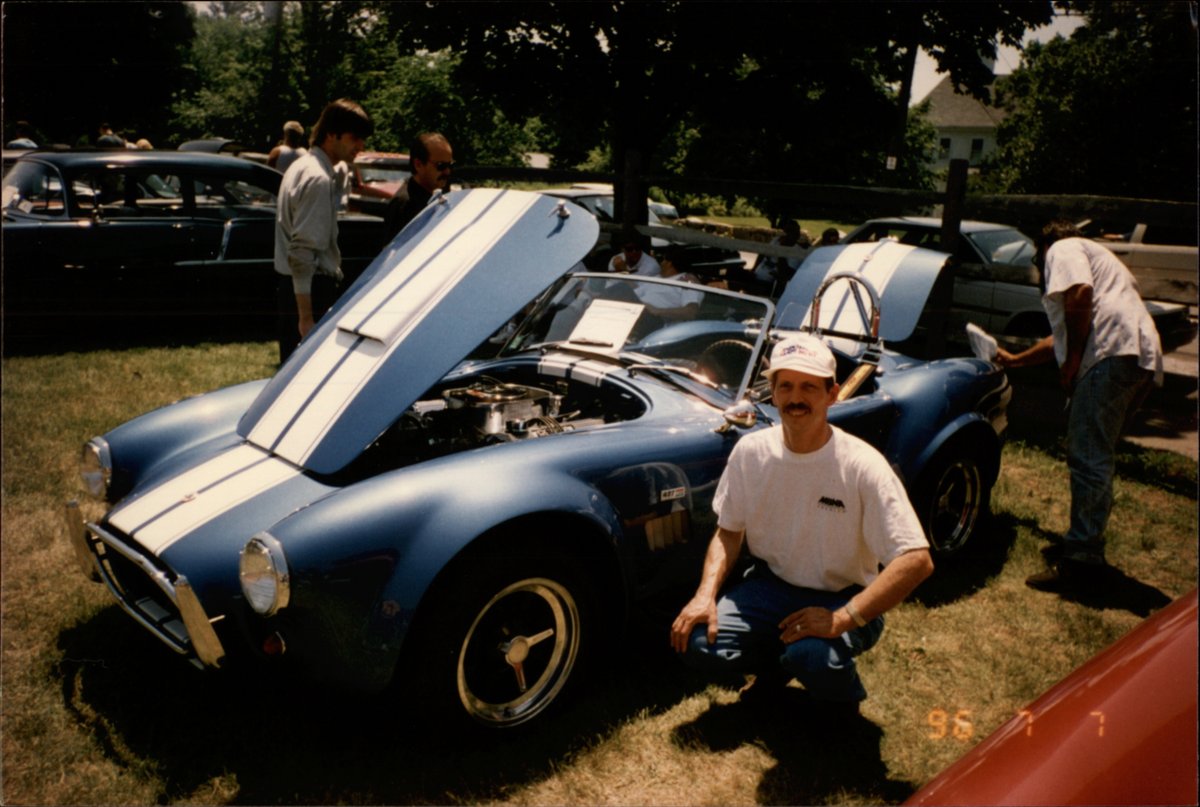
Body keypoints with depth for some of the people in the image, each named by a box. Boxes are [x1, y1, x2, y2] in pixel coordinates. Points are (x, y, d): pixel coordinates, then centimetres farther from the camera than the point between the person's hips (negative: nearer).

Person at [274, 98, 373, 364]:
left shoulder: (302, 165, 14)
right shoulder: (319, 180, -17)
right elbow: (303, 252, -23)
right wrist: (306, 317, -25)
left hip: (291, 284, 10)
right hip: (311, 288, -10)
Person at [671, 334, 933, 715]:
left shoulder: (862, 466, -21)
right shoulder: (750, 452, -8)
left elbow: (917, 560, -24)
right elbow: (728, 532, 4)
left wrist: (842, 619, -31)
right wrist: (705, 595, -13)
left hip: (843, 598, -4)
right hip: (771, 584, 4)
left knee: (812, 658, -35)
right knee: (697, 642, -18)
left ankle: (840, 689, 5)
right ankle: (777, 662, 14)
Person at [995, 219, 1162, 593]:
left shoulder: (1063, 249, 10)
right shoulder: (1095, 254, 39)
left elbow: (1080, 294, -14)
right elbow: (1062, 337, 47)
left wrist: (1071, 363, -11)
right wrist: (1014, 360, 56)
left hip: (1113, 353, -10)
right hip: (1142, 358, 10)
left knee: (1088, 459, -12)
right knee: (1094, 457, 17)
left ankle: (1081, 562, -14)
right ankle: (1084, 542, 24)